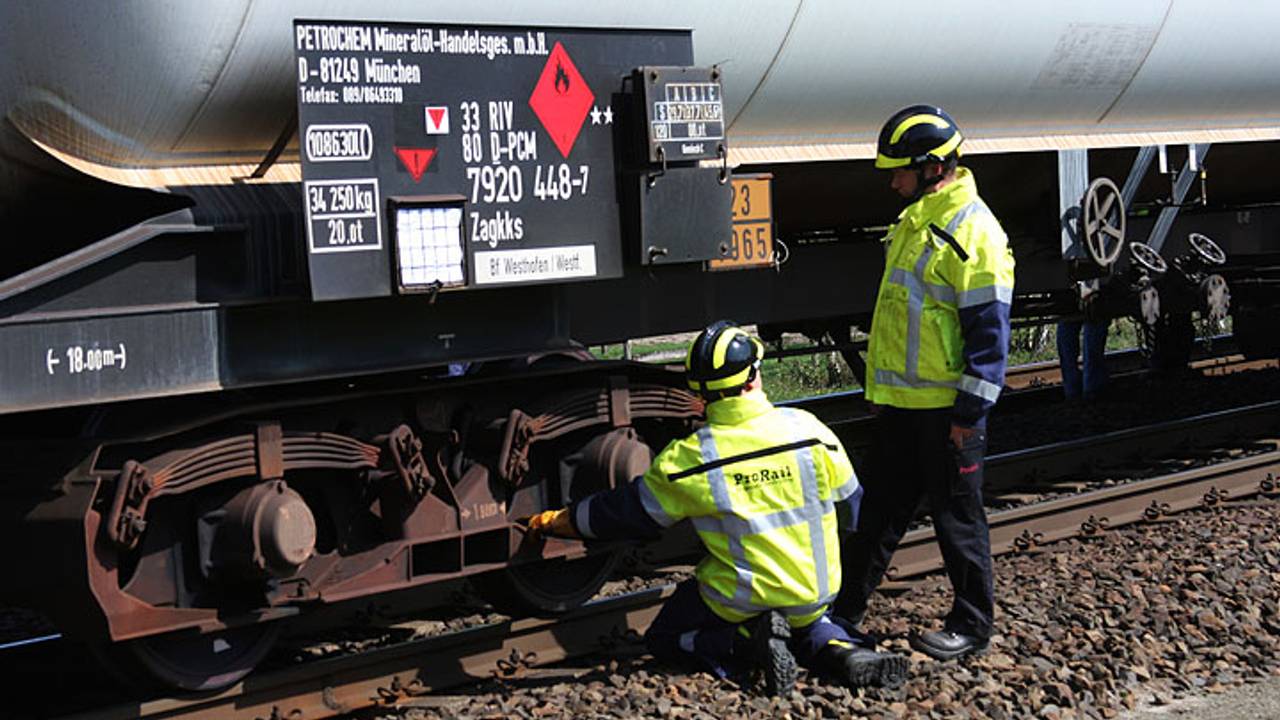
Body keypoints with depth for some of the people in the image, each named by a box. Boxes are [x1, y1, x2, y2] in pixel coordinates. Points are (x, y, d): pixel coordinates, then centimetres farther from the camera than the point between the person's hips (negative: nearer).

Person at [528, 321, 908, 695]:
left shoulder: (687, 459, -16)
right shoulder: (807, 428, -10)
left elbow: (626, 512, -2)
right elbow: (850, 507, 4)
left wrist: (558, 520, 14)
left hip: (740, 602, -3)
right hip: (815, 595, 3)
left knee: (663, 638, 18)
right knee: (806, 623, 36)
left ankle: (750, 641, -8)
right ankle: (842, 650, 1)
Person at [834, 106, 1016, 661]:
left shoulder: (972, 231, -17)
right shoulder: (915, 220, 11)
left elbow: (989, 331, -19)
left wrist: (969, 412, -19)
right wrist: (880, 386, 21)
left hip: (946, 408, -9)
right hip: (901, 401, 9)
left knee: (957, 517, 4)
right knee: (881, 509, 16)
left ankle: (971, 626, 17)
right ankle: (844, 610, 25)